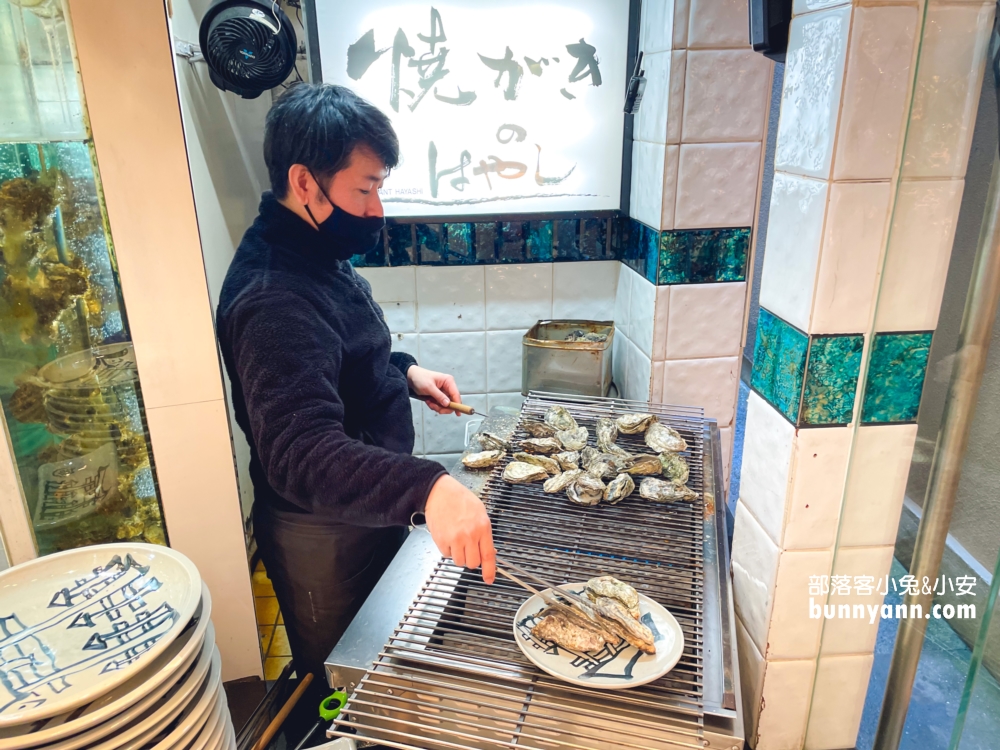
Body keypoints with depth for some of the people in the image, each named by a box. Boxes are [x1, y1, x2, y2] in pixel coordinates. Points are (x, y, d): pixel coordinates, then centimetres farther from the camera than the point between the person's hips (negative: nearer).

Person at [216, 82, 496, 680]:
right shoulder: (274, 300, -31)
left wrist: (405, 372, 2)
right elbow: (303, 452, -42)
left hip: (370, 513, 9)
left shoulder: (319, 257, 2)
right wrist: (427, 488, -55)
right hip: (326, 542, -9)